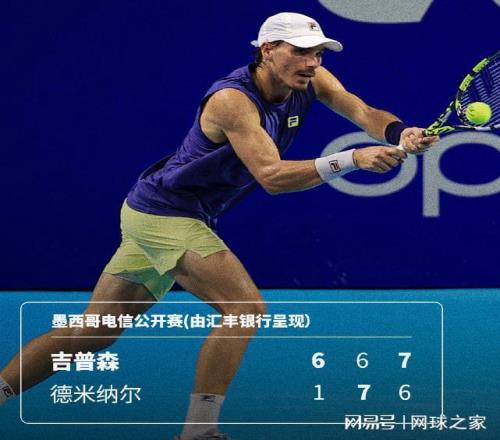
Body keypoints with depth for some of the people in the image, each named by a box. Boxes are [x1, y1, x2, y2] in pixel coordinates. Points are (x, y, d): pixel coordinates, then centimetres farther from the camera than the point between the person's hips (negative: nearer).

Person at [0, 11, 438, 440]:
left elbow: (364, 112, -10)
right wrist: (352, 159, -40)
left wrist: (400, 134, -32)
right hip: (164, 214, -9)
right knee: (244, 306, -20)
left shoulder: (311, 81, -2)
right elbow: (271, 176, -32)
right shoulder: (232, 99, -25)